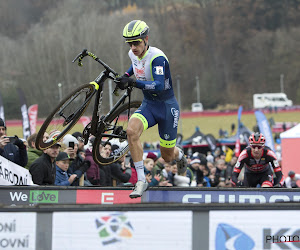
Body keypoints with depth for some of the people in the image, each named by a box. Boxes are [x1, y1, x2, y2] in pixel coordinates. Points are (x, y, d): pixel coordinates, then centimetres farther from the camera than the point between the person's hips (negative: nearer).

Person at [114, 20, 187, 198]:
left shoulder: (157, 57, -25)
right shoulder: (133, 54, -4)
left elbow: (159, 85, -39)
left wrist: (134, 83, -49)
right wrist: (126, 75, 8)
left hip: (167, 106, -5)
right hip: (148, 105, 5)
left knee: (167, 156, 7)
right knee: (132, 130, -29)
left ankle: (179, 155, 48)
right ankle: (141, 180, -24)